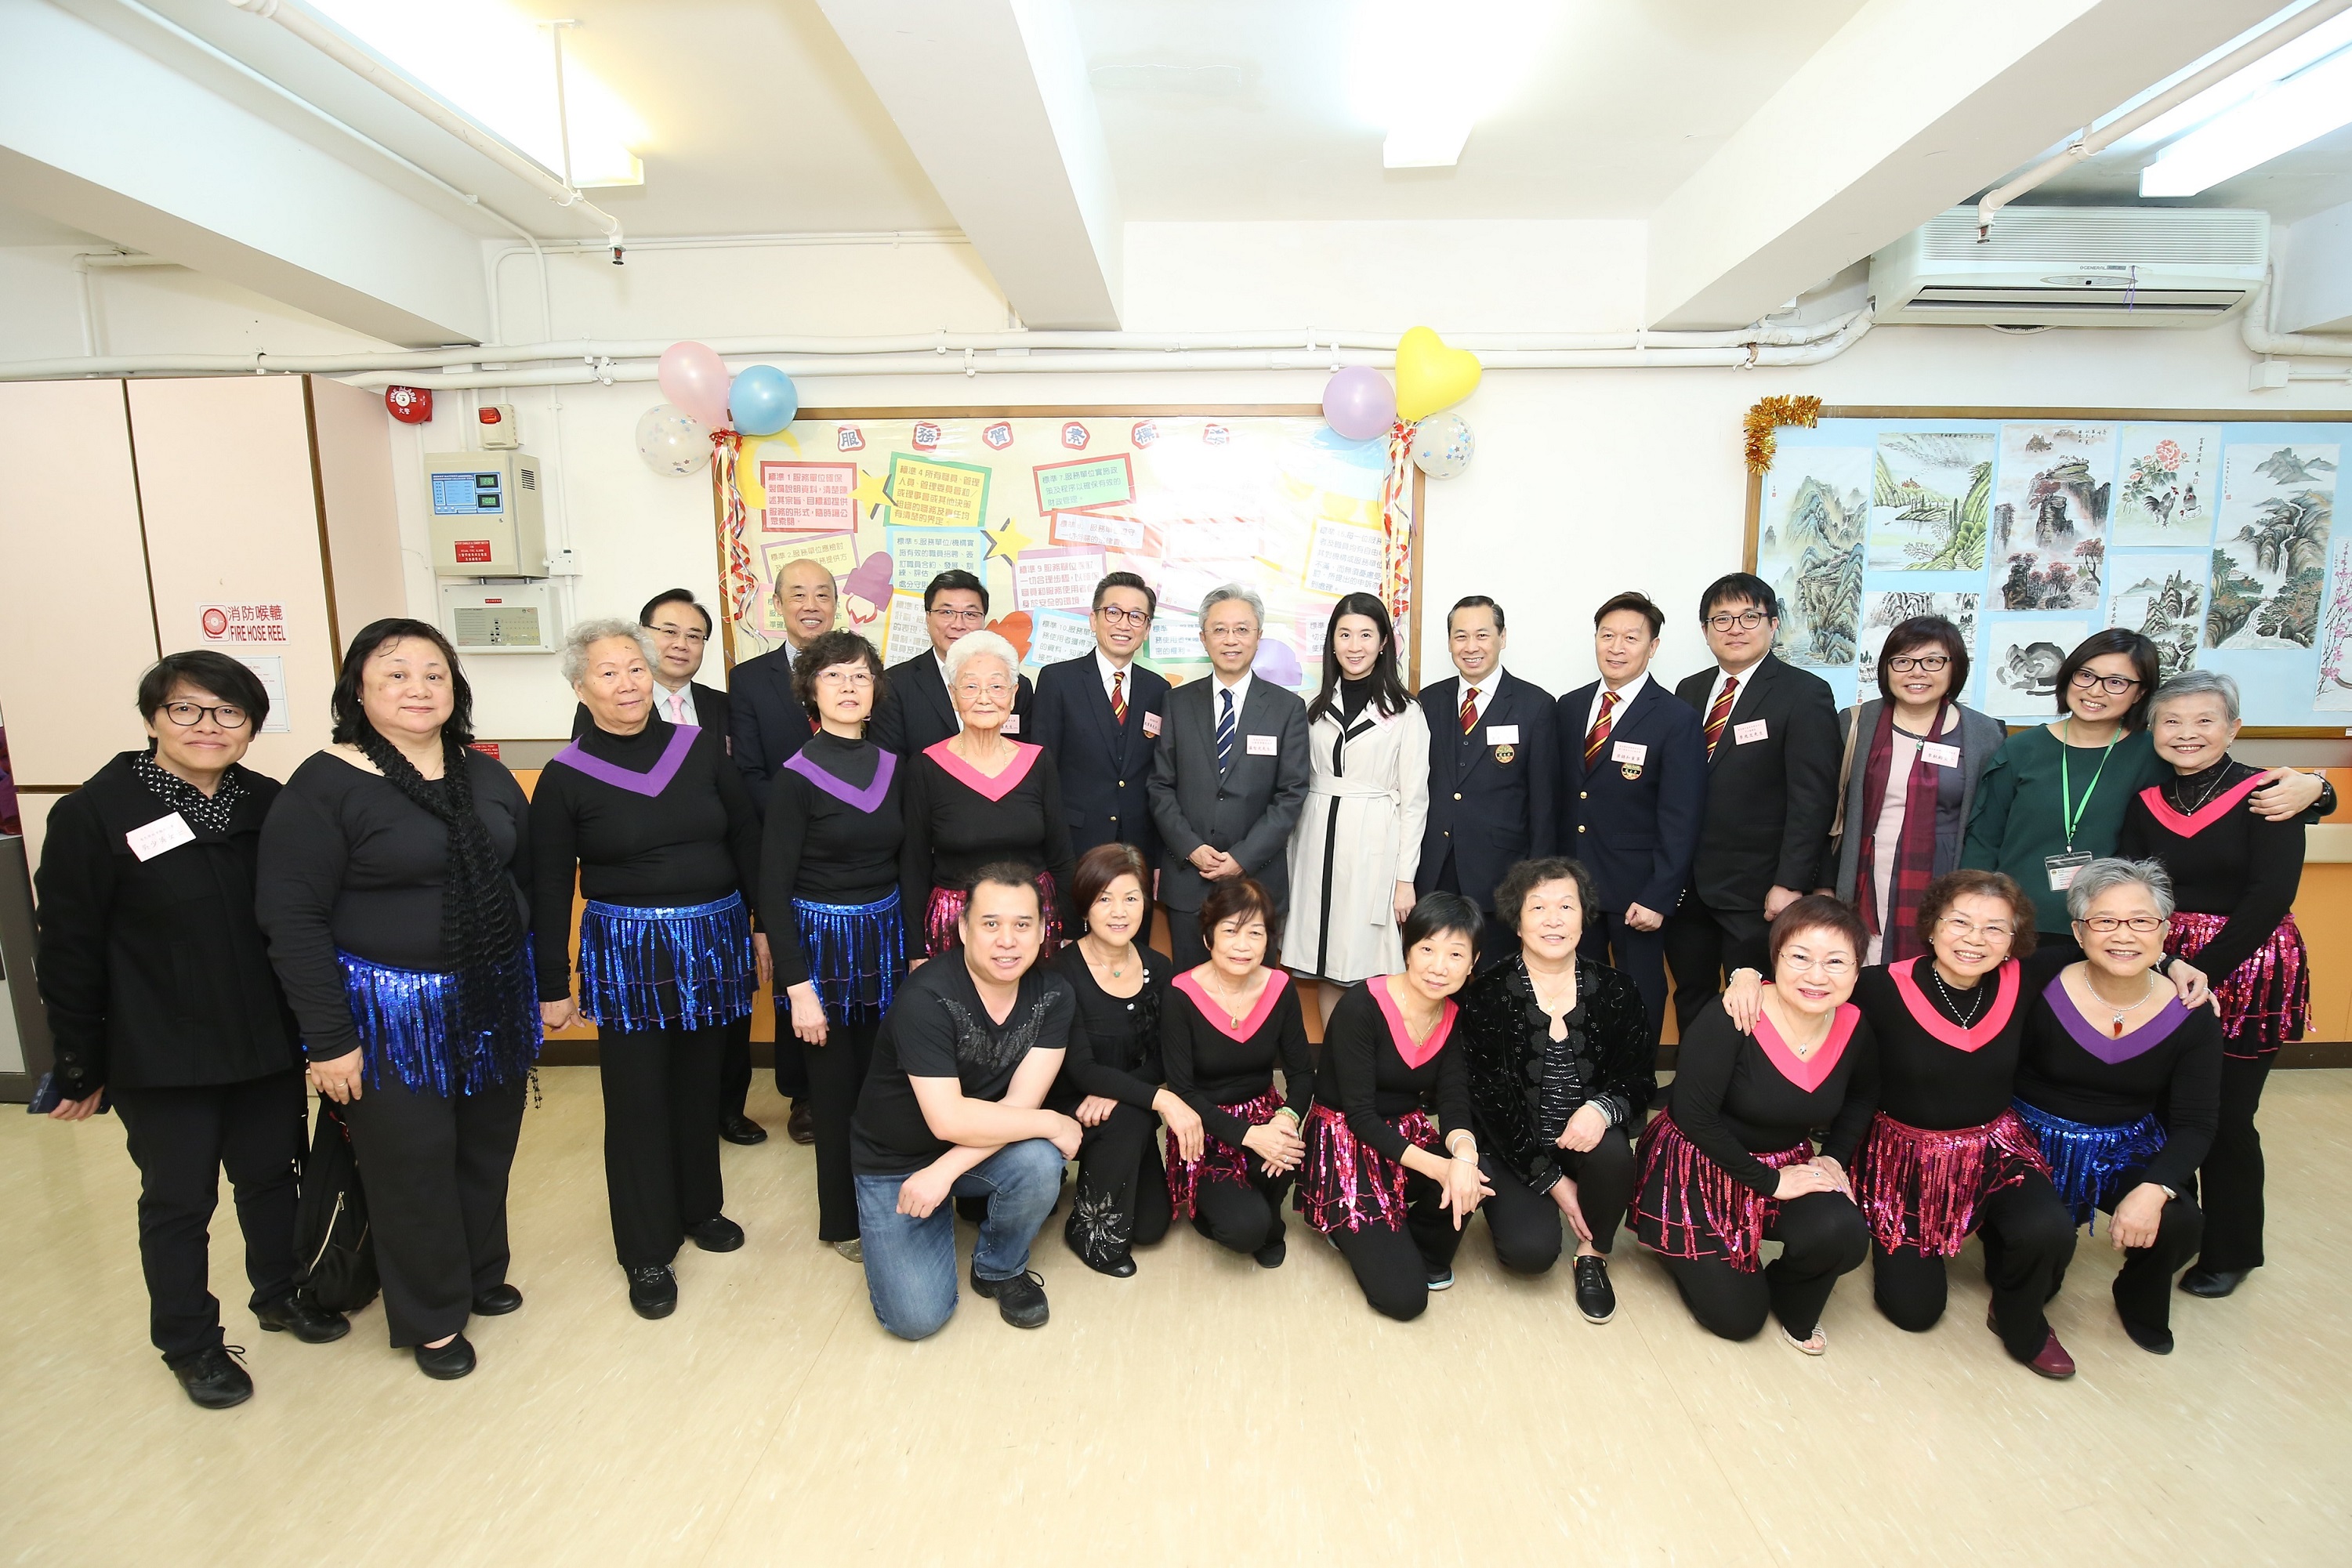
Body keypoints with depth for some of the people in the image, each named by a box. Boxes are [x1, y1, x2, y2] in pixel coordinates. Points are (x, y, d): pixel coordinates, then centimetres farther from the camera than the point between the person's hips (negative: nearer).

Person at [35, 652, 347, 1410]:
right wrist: (78, 1066, -5)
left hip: (268, 1043, 3)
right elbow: (69, 949, -8)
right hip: (161, 1057, -3)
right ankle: (188, 1342, 33)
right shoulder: (95, 813, -12)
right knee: (179, 1199, 13)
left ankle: (279, 1292, 41)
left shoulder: (269, 804, -2)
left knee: (271, 1173, 18)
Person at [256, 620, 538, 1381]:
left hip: (493, 1001, 5)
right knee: (412, 1166, 10)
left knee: (488, 1148, 17)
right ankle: (431, 1318, 31)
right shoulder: (324, 786, -12)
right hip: (391, 1014, -4)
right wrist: (329, 1039, -14)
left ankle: (481, 1274, 42)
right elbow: (292, 919, -13)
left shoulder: (486, 775, 4)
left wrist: (542, 982, 10)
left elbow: (527, 877, 11)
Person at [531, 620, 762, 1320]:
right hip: (625, 953, -2)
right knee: (637, 1098, 5)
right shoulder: (565, 776, -4)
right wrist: (553, 986, 0)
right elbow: (550, 887, -1)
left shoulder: (701, 747, 0)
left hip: (714, 943, 2)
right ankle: (646, 1252, 22)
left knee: (700, 1083, 15)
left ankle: (699, 1206, 37)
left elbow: (747, 839, 5)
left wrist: (762, 925, 5)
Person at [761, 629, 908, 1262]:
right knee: (836, 1088, 10)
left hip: (886, 937, 4)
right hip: (822, 941, -4)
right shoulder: (795, 776, -11)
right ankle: (842, 1218, 31)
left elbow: (906, 864, 8)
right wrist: (798, 987, -14)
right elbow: (773, 889, -11)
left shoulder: (892, 767, 2)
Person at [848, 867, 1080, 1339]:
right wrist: (1054, 1124, -24)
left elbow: (1021, 1102, -18)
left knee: (1039, 1163, -29)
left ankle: (1000, 1269, 2)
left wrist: (945, 1170, -28)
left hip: (981, 1147, 3)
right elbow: (949, 1120, -31)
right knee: (917, 1317, -13)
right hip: (895, 1160, -3)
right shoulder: (926, 998, -27)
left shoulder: (1053, 995, -14)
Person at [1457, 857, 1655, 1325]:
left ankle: (1593, 1255, -1)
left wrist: (1602, 1109, -26)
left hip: (1587, 1137, 2)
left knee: (1612, 1151, -32)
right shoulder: (1487, 995, -11)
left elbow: (1640, 1079, -1)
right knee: (1530, 1250, -23)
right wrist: (1551, 1179, -12)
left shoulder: (1616, 991, -4)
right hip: (1514, 1146, -2)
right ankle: (1517, 1207, 16)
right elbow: (1487, 1097, -10)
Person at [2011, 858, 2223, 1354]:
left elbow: (2195, 1126, -9)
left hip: (2128, 1151, 3)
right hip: (2038, 1143, -3)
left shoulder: (2192, 1019, -9)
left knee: (2179, 1222, -24)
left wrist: (2152, 1189, -25)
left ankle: (2141, 1305, 14)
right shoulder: (2042, 994, -18)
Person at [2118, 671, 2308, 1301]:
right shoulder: (2144, 802, 5)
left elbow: (2270, 896, -13)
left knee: (2226, 1118, 3)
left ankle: (2232, 1252, 23)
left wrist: (2201, 972, -17)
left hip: (2244, 972, -3)